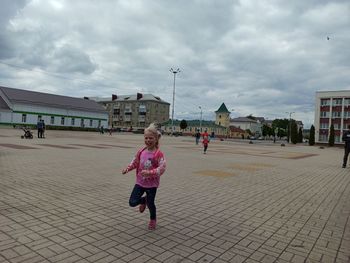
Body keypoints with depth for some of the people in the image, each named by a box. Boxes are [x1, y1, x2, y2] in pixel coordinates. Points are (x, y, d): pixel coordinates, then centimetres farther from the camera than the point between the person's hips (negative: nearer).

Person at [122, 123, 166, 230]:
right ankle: (143, 201, 36)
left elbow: (162, 168, -23)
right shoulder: (141, 152, -3)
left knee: (150, 204, 10)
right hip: (140, 182, 4)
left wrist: (150, 172, -33)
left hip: (152, 184, -4)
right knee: (132, 202, 0)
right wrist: (127, 168, -6)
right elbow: (135, 162, 10)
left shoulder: (158, 154, -19)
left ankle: (153, 219, 42)